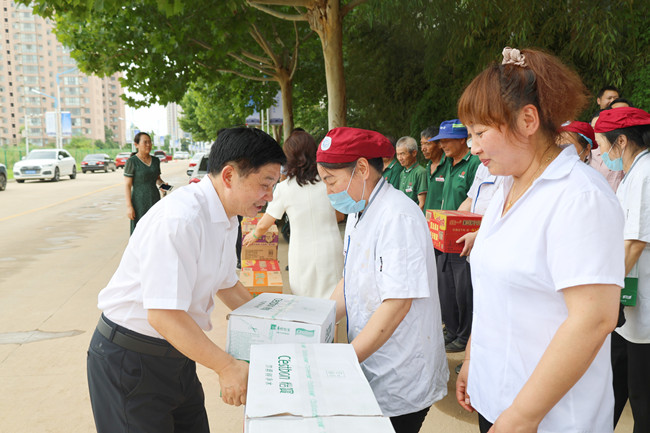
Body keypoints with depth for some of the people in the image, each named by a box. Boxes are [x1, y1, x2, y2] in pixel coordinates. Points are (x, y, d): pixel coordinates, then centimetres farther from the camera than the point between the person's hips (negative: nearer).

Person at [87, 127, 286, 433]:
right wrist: (227, 367, -26)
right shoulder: (179, 220, -28)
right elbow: (163, 315, -31)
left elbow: (226, 284, 18)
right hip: (129, 360, -8)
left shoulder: (226, 218, 4)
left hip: (176, 351, 9)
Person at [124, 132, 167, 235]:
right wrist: (129, 206, -14)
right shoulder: (132, 162, -8)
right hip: (139, 202, -5)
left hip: (155, 199, 5)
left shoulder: (155, 160, 8)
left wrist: (162, 184, -4)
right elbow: (127, 185, -9)